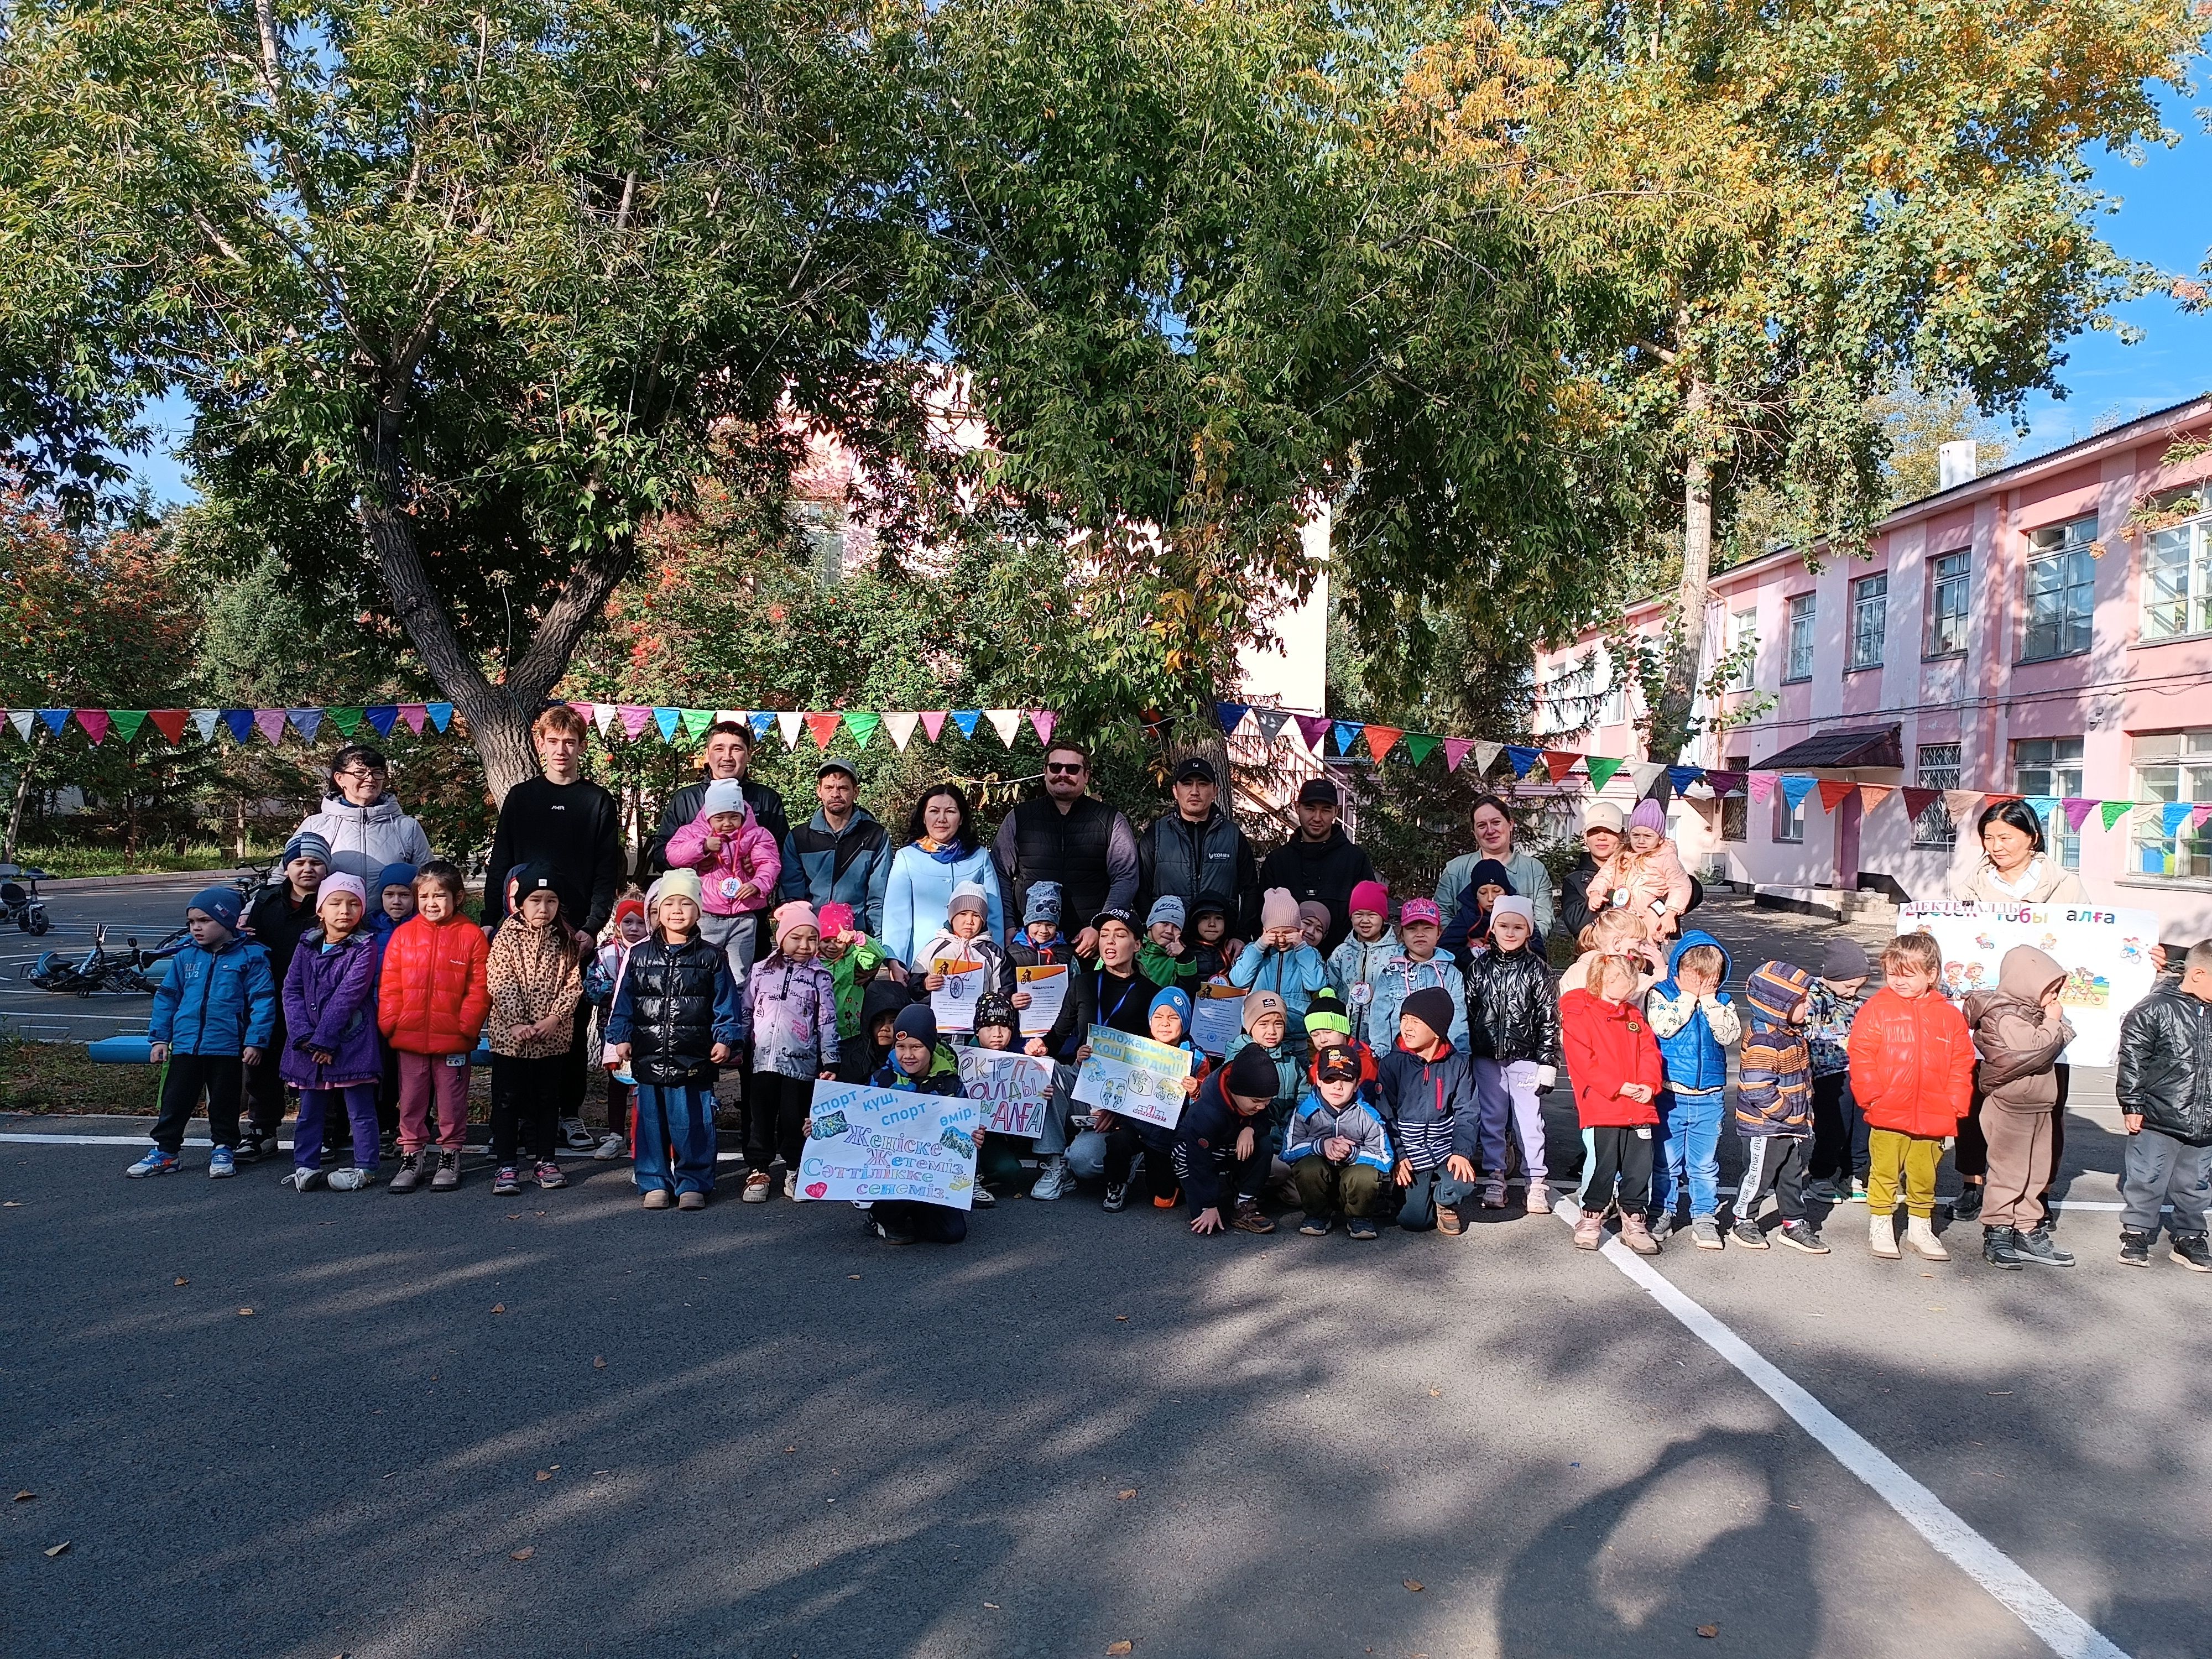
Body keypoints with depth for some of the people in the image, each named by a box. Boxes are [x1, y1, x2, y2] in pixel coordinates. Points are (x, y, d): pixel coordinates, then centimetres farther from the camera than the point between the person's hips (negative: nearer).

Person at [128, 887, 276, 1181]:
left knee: (224, 1103, 10)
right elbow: (166, 997, 13)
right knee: (175, 1101, 10)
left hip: (227, 1048, -4)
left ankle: (224, 1150, 24)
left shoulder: (250, 957, -8)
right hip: (185, 1046, 4)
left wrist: (256, 1041, -14)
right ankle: (166, 1150, 22)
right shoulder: (185, 957, 6)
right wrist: (158, 1037, 8)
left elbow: (263, 1000, -9)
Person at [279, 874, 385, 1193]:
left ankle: (364, 1167, 12)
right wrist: (303, 1036, -12)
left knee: (361, 1109, 3)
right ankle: (305, 1165, 24)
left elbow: (348, 995, -14)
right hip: (308, 1045, 5)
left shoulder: (365, 948, -8)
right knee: (310, 1109, 14)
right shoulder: (307, 945, 7)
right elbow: (292, 990, 1)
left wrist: (324, 1039, -18)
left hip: (351, 1042, -5)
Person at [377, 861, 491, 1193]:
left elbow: (480, 988, -4)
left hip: (453, 1038, -2)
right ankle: (411, 1157, 22)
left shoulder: (471, 935, -3)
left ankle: (449, 1156, 21)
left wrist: (467, 1025, -11)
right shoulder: (403, 934, 5)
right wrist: (389, 1023, -3)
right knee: (411, 1100, 11)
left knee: (451, 1099, 9)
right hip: (409, 1038, 2)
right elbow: (389, 985, 5)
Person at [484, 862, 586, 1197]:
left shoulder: (566, 940, 3)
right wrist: (517, 1022, -18)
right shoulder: (506, 938, -3)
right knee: (508, 1100, 3)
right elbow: (500, 984, -9)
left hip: (553, 1036, 2)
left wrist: (554, 1018, -13)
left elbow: (573, 984, 0)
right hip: (511, 1035, -2)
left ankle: (545, 1160, 22)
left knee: (548, 1099, 11)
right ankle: (506, 1166, 11)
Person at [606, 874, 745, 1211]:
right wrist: (621, 1037, 3)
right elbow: (623, 1001, 10)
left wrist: (725, 1040, -7)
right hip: (648, 1056, 2)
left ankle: (693, 1183, 13)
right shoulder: (640, 956, 7)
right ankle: (655, 1183, 20)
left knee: (691, 1122, 1)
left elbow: (726, 1003, 1)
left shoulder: (712, 957, 2)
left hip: (694, 1058, -2)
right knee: (651, 1120, 9)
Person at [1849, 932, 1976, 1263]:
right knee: (1884, 1173, 7)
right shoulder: (1877, 1009, -4)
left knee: (1924, 1176, 14)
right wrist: (1872, 1096, -12)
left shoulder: (1949, 1016, 4)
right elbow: (1861, 1057, -6)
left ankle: (1920, 1226, 30)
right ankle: (1880, 1225, 21)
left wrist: (1955, 1105, -1)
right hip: (1887, 1115, -2)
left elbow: (1962, 1064, 7)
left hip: (1932, 1117, 2)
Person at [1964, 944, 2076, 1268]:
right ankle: (1997, 1232, 8)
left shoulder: (2030, 1011, 12)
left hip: (2037, 1106, 10)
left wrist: (2056, 1022, -1)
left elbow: (2064, 1039, 17)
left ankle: (2028, 1231, 20)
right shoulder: (2005, 1018, -19)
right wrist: (2052, 1021, -16)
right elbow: (2035, 1049, -28)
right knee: (2008, 1172, -1)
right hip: (2009, 1108, -10)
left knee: (2035, 1172, 13)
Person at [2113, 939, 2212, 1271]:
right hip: (2158, 1119, -5)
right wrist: (2132, 1105, -9)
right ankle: (2136, 1233, 19)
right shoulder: (2155, 1009, -11)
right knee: (2147, 1180, 5)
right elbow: (2132, 1059, -9)